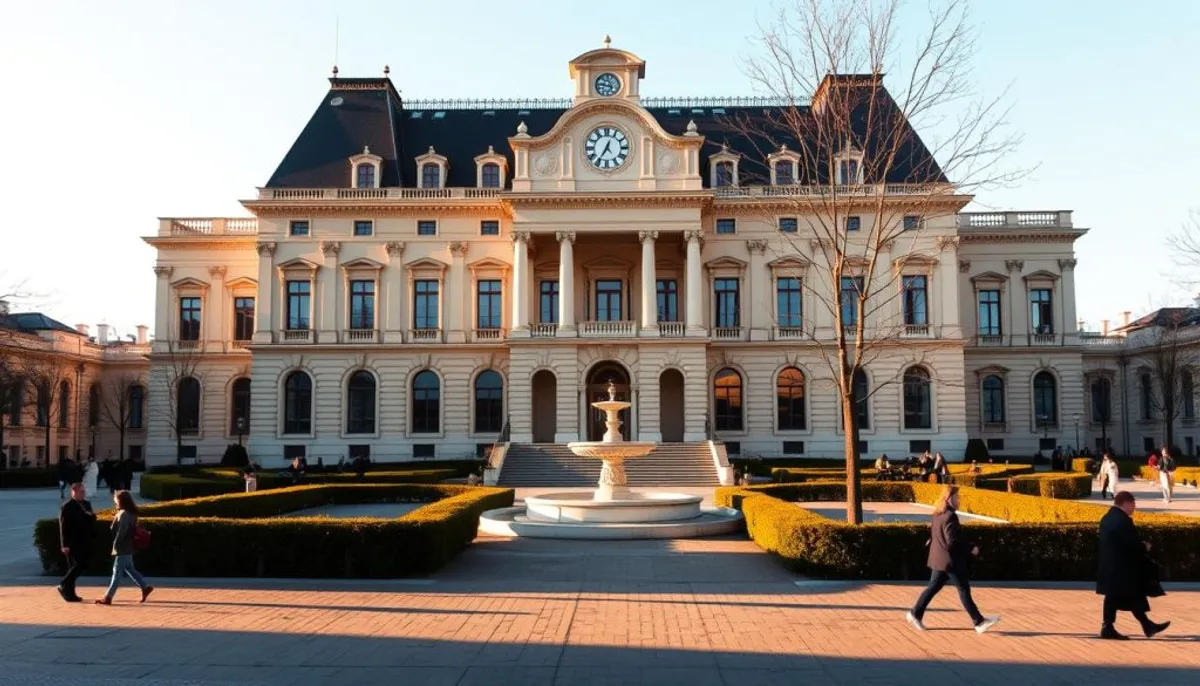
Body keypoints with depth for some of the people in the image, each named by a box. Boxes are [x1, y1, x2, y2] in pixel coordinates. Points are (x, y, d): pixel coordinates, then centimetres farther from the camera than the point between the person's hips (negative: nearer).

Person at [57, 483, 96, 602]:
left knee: (78, 567, 9)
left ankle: (70, 593, 17)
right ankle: (63, 586, 6)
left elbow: (92, 521, 17)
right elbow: (63, 526, -14)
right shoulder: (67, 507, -10)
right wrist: (65, 545, -18)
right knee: (77, 566, -10)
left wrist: (91, 516, -8)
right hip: (73, 544, -7)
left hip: (84, 543, 7)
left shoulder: (86, 504, 12)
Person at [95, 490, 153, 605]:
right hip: (127, 548, 10)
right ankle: (145, 587, 19)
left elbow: (121, 532, -20)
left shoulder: (124, 514, -17)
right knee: (129, 569, 16)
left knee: (117, 571, -6)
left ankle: (108, 597, -3)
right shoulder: (130, 513, 12)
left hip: (123, 548, -10)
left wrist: (115, 545, -15)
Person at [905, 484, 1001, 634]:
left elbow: (932, 534, 18)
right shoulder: (950, 516, -20)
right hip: (950, 560, -9)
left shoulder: (938, 514, 9)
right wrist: (970, 548, -16)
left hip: (940, 559, 9)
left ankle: (915, 614, 15)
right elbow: (952, 541, -25)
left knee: (933, 587, 14)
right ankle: (979, 622, 9)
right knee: (964, 589, 0)